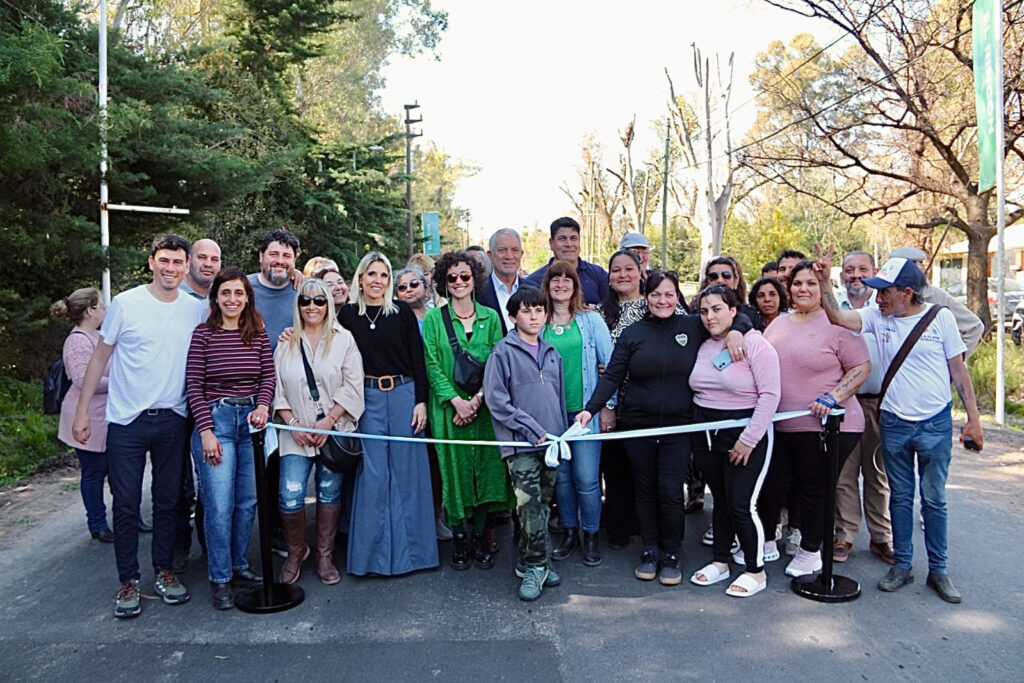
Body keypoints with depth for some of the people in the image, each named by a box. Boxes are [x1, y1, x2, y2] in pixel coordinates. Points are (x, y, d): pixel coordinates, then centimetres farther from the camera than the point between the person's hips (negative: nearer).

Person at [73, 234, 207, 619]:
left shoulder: (197, 310, 2)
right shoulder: (126, 304, -5)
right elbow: (100, 357, 1)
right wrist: (82, 412, -1)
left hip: (173, 421, 2)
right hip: (127, 422, -2)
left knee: (168, 501, 11)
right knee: (126, 505, 3)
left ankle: (163, 571, 26)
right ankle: (128, 581, 17)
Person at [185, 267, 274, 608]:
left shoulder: (259, 333, 7)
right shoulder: (203, 333, -3)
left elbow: (268, 376, 5)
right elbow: (193, 385, -6)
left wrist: (262, 406, -14)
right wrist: (206, 431, -11)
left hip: (251, 419, 4)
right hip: (215, 419, -4)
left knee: (248, 501, 10)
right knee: (219, 505, -3)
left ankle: (239, 565, 27)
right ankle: (219, 579, 10)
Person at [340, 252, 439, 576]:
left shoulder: (402, 311, 1)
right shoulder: (348, 314, 4)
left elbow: (417, 358, 0)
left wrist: (421, 400, -5)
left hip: (404, 394, 0)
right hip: (368, 398, 1)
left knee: (406, 471, 4)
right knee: (372, 474, 3)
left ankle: (409, 549, 17)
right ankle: (374, 551, 15)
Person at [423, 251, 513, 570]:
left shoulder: (490, 317, 8)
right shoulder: (434, 318, 2)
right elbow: (432, 365, -2)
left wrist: (478, 397, -10)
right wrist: (456, 400, -13)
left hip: (485, 406, 2)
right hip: (449, 406, -1)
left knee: (487, 468, 2)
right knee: (454, 469, 1)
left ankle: (481, 538, 15)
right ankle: (459, 539, 14)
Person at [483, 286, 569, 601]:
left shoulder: (552, 354, 14)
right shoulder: (503, 352, -4)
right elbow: (496, 399, -10)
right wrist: (534, 430, -12)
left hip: (551, 442, 6)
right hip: (521, 444, -6)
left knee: (543, 506, 11)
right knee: (530, 507, -9)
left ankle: (530, 564, 24)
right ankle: (537, 565, 6)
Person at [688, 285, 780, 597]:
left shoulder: (755, 344, -11)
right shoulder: (701, 346, 7)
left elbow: (770, 395, -15)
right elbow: (695, 390, 14)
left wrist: (748, 439, -17)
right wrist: (695, 435, 7)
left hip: (745, 434, -5)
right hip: (706, 433, 5)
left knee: (742, 504, -3)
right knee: (721, 501, 15)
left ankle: (756, 571, 15)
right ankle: (720, 562, 29)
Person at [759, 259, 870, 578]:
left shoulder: (837, 324, -7)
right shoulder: (778, 324, 11)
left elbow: (861, 368, -8)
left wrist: (832, 398, -18)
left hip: (823, 426, -5)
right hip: (778, 426, 5)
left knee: (814, 490, 8)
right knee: (772, 485, 12)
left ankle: (810, 551, 28)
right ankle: (765, 543, 32)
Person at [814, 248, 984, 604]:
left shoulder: (940, 317, -6)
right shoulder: (877, 316, -1)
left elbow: (958, 370, -2)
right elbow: (837, 317, -14)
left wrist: (973, 419, -2)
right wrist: (824, 281, -26)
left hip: (935, 423, -2)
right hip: (893, 423, 2)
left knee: (934, 499, 8)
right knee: (900, 497, 12)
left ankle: (939, 570, 22)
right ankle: (902, 564, 25)